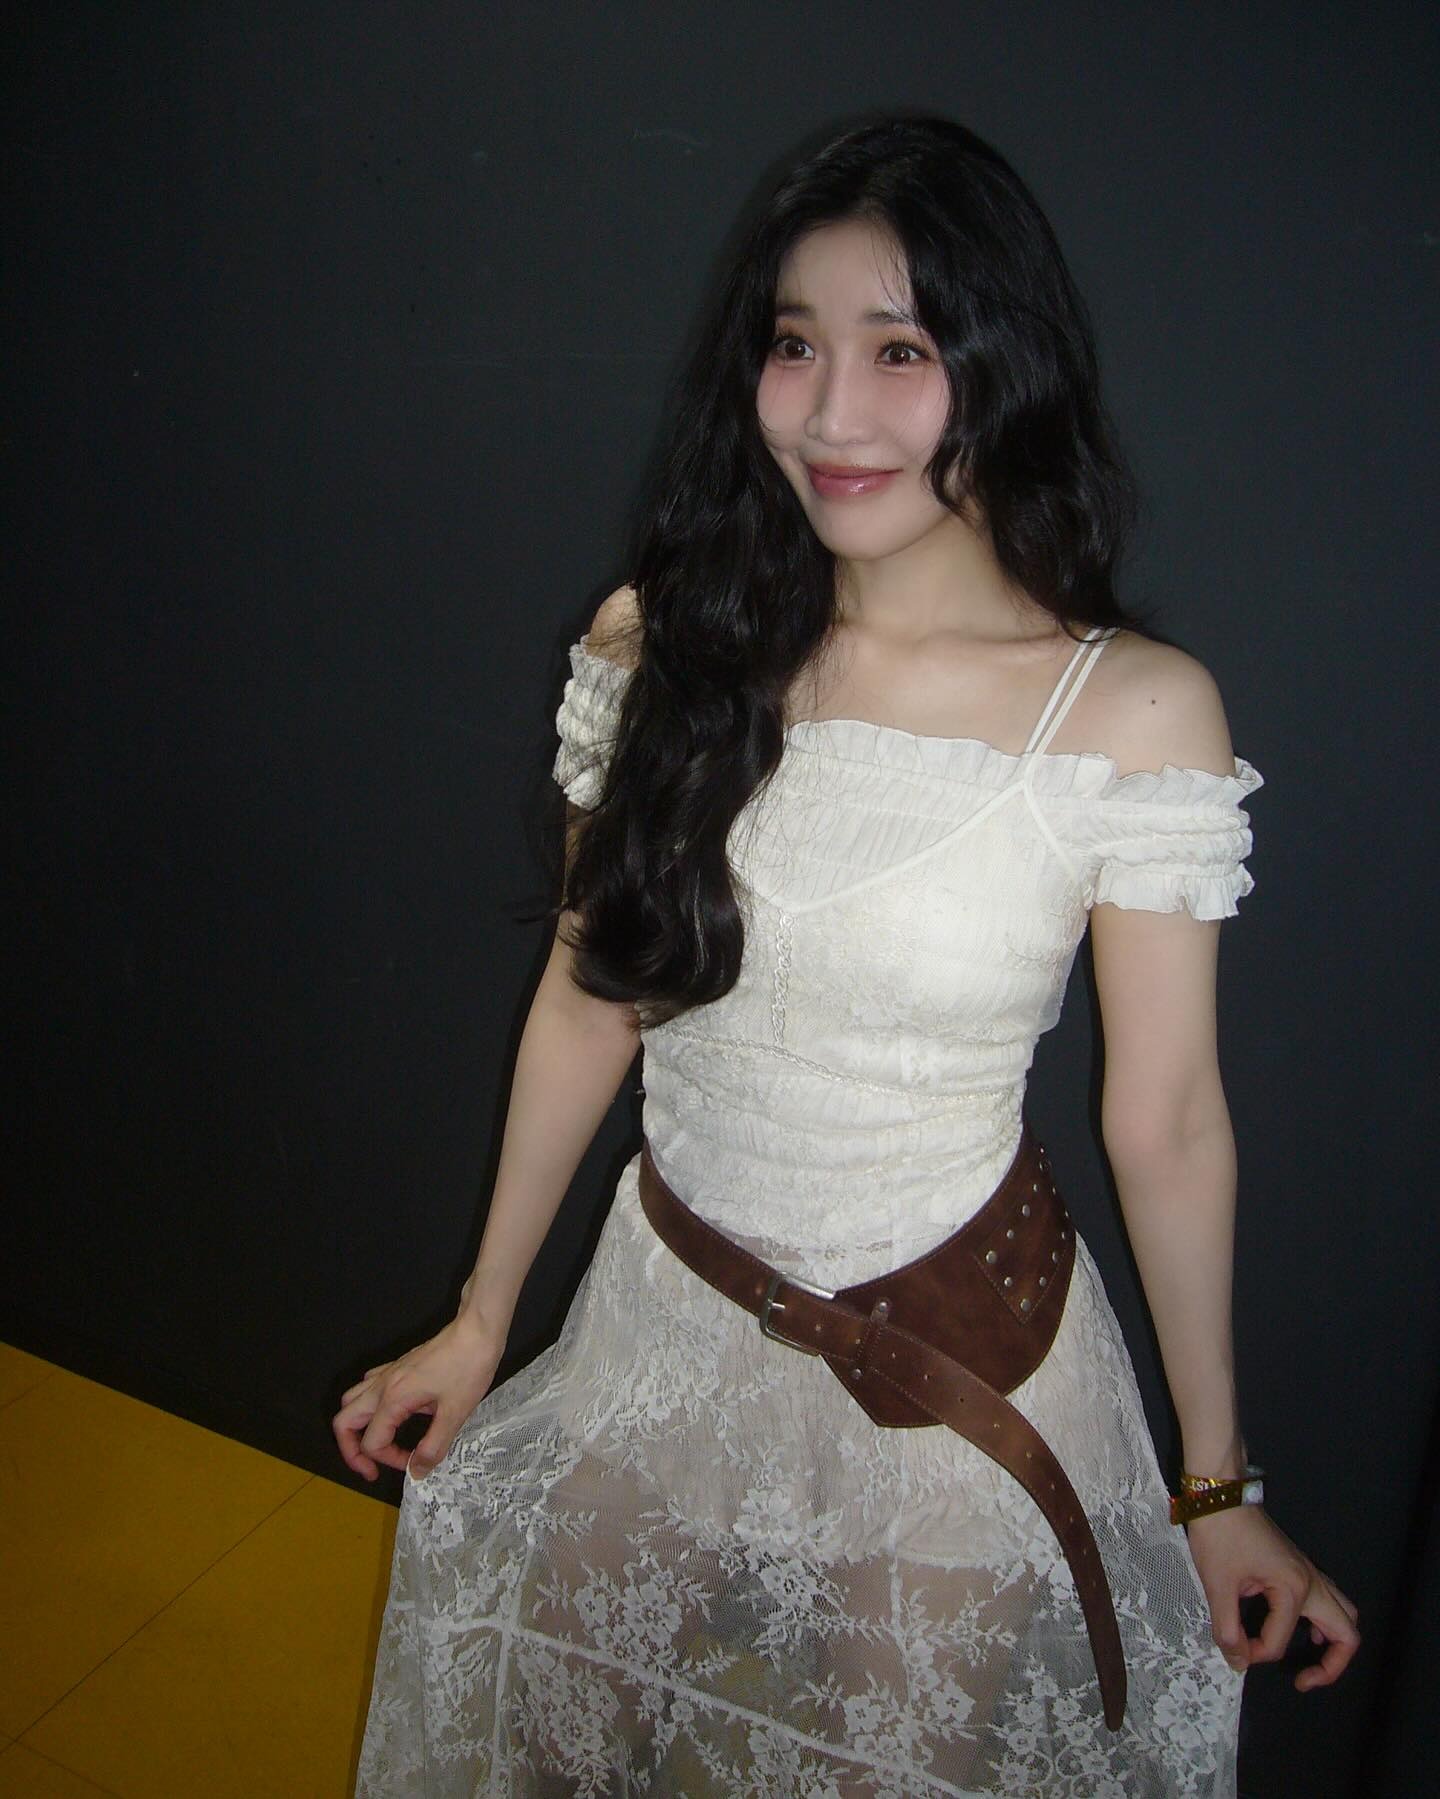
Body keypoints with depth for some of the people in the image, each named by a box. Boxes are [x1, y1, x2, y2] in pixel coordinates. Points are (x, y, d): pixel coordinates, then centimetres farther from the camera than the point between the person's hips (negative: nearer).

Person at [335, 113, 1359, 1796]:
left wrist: (1221, 1483, 0)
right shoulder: (660, 644, -8)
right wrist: (482, 1317, 8)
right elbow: (588, 997, 0)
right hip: (657, 1334, 4)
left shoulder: (1136, 711, -17)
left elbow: (1167, 1120, -9)